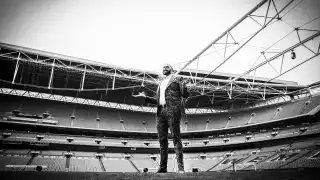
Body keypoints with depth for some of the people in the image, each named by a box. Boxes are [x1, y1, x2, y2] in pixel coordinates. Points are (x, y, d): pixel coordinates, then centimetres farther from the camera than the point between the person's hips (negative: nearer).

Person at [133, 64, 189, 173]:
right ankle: (162, 167, 7)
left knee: (176, 138, -10)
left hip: (172, 110, -6)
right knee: (162, 139, 3)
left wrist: (184, 87, -21)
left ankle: (180, 167, -10)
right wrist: (145, 97, 17)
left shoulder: (177, 79, 12)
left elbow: (185, 95, 0)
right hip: (161, 112, 6)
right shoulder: (161, 83, 28)